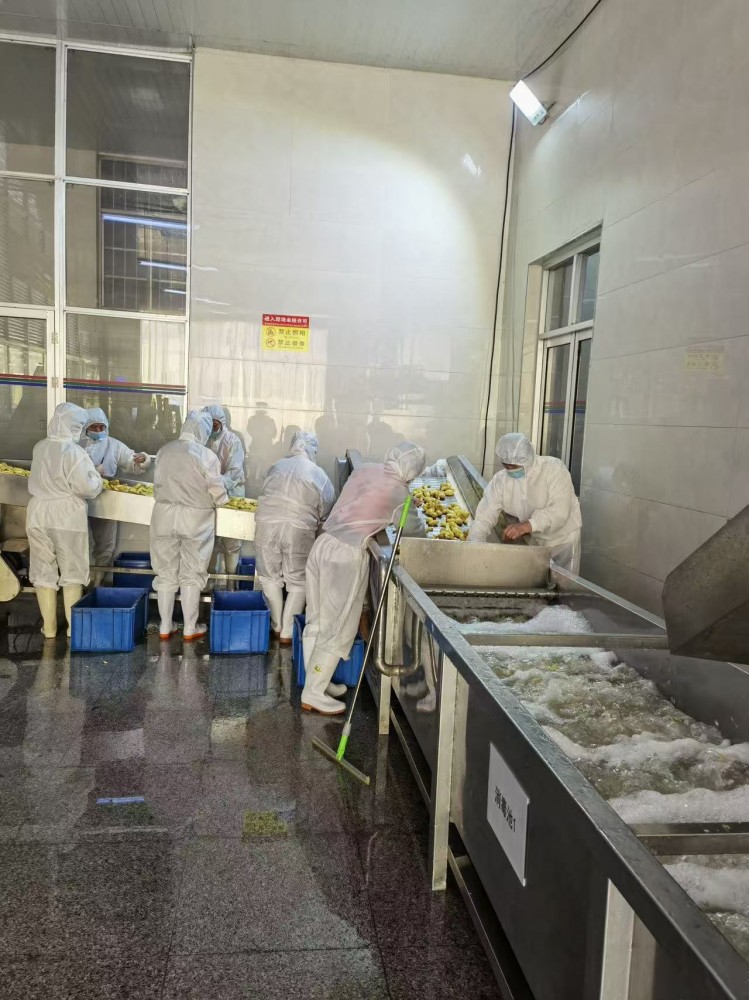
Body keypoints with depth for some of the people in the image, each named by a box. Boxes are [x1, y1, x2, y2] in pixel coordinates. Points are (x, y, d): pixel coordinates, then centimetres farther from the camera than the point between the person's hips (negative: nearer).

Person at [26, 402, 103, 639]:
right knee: (72, 572, 7)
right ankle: (74, 625, 13)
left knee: (44, 572, 11)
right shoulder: (73, 451, -16)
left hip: (38, 515, 5)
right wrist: (95, 476, 0)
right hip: (67, 517, -5)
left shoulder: (39, 447, 4)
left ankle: (49, 626, 18)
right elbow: (87, 487, -19)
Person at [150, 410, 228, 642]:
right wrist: (222, 500, 13)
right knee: (192, 575, 8)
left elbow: (158, 485, 8)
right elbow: (218, 493, -9)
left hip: (165, 516, 4)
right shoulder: (206, 456, -13)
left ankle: (165, 627, 20)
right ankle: (190, 629, 15)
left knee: (166, 572, 13)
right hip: (195, 519, -3)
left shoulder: (164, 451, 0)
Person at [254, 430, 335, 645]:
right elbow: (326, 510, 11)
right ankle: (287, 632, 16)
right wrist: (316, 527, 29)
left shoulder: (277, 467, 14)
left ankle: (277, 627, 28)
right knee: (298, 582, 14)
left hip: (267, 522, 2)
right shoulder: (319, 475, 9)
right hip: (299, 528, -2)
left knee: (270, 577, 18)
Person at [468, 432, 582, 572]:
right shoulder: (500, 480, -12)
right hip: (533, 541, 3)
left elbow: (559, 511, -31)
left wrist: (528, 525, -45)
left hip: (562, 539, -3)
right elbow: (484, 517, -15)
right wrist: (475, 542, -34)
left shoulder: (554, 469, -22)